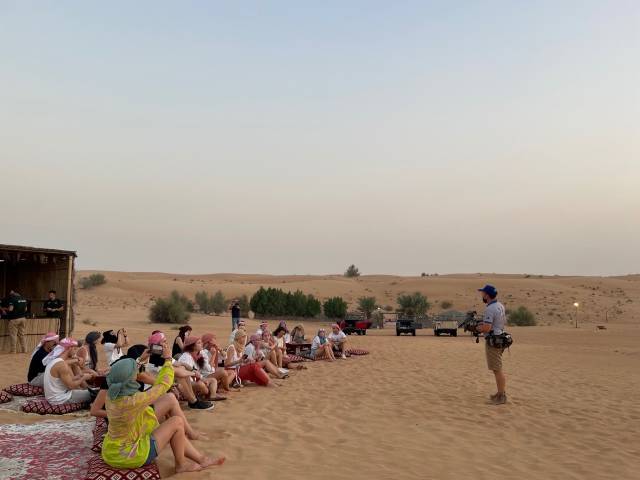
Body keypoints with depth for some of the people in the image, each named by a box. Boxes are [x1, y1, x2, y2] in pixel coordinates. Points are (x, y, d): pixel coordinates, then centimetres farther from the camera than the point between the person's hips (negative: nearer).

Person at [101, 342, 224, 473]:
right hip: (128, 456, -9)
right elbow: (163, 385, -21)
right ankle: (181, 464, 13)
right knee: (177, 422, -4)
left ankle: (201, 459, 25)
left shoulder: (111, 395, -9)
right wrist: (168, 359, -8)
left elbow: (122, 374, 15)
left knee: (172, 431, 17)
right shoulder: (132, 402, -33)